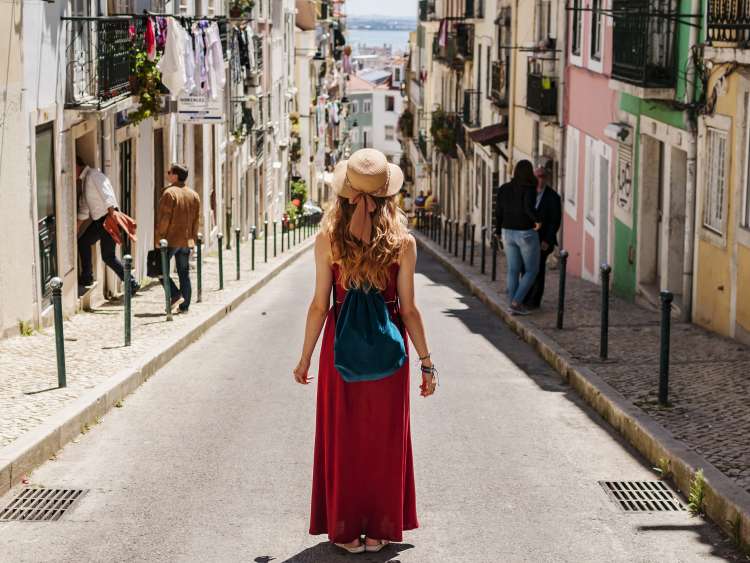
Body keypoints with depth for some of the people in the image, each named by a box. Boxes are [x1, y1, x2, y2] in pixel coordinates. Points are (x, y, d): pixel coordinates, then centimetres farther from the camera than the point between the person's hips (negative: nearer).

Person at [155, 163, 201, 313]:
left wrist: (158, 238, -11)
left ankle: (176, 295, -8)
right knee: (184, 273, 10)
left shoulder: (169, 193, -12)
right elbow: (196, 220, 11)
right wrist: (192, 238, 16)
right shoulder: (194, 195, 10)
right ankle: (184, 306, 9)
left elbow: (164, 218, -16)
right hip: (186, 241, 7)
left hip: (171, 240, -6)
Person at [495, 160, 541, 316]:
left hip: (509, 233, 6)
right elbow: (529, 207, -33)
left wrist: (499, 233, 16)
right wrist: (537, 220, -14)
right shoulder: (529, 189, -16)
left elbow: (498, 213, 3)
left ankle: (513, 305, 11)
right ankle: (517, 302, -2)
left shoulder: (504, 188, 0)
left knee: (513, 270, 13)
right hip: (526, 234, -6)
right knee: (531, 271, 8)